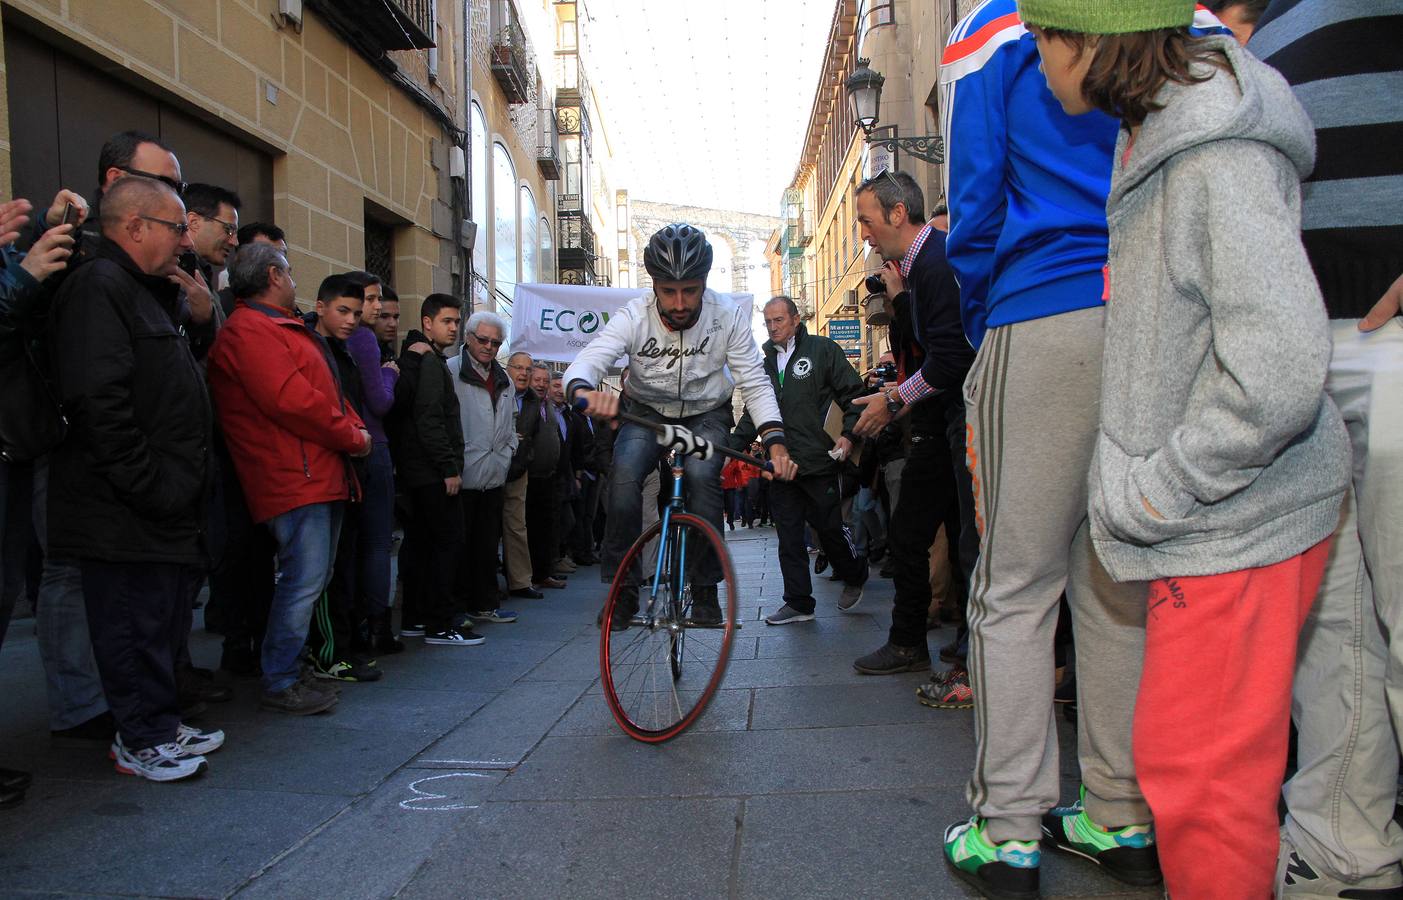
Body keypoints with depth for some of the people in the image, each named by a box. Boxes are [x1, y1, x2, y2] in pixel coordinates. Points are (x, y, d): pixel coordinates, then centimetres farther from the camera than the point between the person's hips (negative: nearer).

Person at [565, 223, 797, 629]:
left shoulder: (728, 316, -23)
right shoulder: (634, 316, -25)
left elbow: (755, 383, -19)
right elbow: (585, 362, -35)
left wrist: (775, 440, -35)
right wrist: (584, 391, -61)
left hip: (707, 414, 0)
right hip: (648, 412, 0)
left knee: (701, 474, -28)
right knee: (624, 476, -26)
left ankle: (705, 588, -11)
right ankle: (623, 588, -9)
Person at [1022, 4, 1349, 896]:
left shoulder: (1218, 161, -20)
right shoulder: (1153, 140, 11)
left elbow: (1281, 368, -28)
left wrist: (1158, 491, -17)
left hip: (1237, 521, -10)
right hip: (1205, 519, 10)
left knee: (1196, 766, 1)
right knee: (1184, 751, 21)